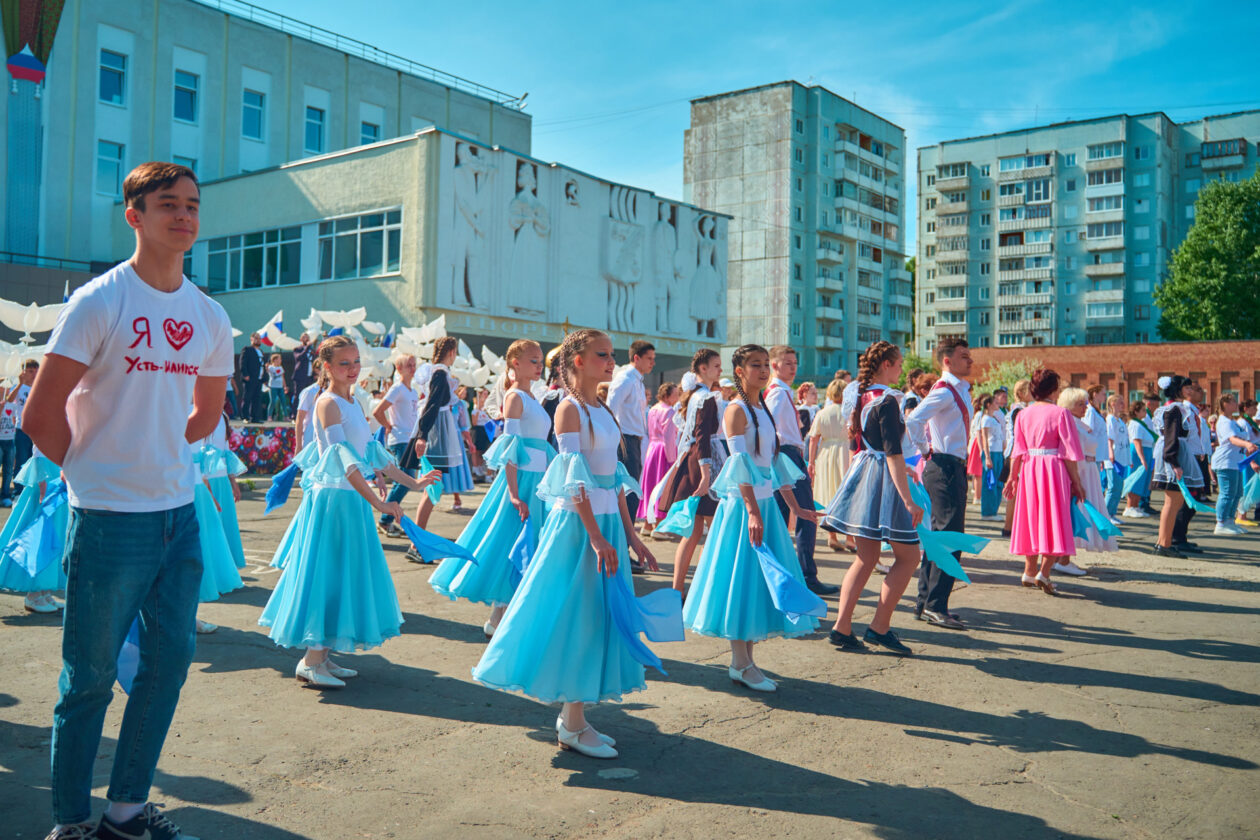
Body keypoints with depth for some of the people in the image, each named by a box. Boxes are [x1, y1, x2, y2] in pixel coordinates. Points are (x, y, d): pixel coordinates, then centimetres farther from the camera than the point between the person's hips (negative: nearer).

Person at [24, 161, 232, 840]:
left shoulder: (211, 317, 8)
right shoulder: (99, 302, -9)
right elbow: (41, 416, -8)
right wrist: (96, 470, 2)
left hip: (181, 515, 6)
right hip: (111, 520, -6)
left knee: (169, 661, 13)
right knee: (90, 676, 5)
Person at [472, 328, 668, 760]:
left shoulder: (604, 411, 14)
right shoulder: (569, 408, -10)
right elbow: (575, 479, -16)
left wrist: (630, 534, 13)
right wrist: (595, 536, -21)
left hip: (607, 520, 8)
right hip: (577, 522, -8)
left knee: (599, 615, 11)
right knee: (576, 614, -2)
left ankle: (573, 715, 21)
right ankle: (572, 726, 8)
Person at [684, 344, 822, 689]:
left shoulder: (763, 411, 15)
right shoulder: (736, 409, -10)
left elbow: (776, 462, 16)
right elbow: (741, 462, -19)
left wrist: (795, 507, 14)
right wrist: (752, 511, -25)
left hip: (766, 502, 8)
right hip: (743, 504, -8)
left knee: (762, 580, 9)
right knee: (743, 576, -4)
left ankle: (745, 659, 17)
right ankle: (741, 664, 5)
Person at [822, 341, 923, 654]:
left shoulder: (862, 397, 12)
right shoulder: (887, 400, -14)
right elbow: (893, 453, -19)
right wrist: (907, 499, -20)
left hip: (862, 474, 9)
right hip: (881, 480, -9)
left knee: (866, 558, 12)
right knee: (908, 556, 3)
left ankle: (842, 628, 9)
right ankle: (879, 627, 5)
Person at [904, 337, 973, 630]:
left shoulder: (959, 391, 17)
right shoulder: (944, 391, -13)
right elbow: (912, 422, -25)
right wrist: (927, 449, -13)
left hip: (953, 466, 10)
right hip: (945, 466, -10)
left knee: (939, 535, 13)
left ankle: (926, 602, 20)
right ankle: (935, 606, -8)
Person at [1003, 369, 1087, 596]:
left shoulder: (1023, 414, 5)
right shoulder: (1060, 413, -8)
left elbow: (1018, 450, 5)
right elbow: (1069, 452, -8)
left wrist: (1013, 477, 10)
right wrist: (1076, 482, -4)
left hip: (1028, 469, 5)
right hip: (1054, 469, -5)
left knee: (1031, 519, 14)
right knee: (1054, 521, 1)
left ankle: (1029, 572, 20)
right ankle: (1044, 572, -9)